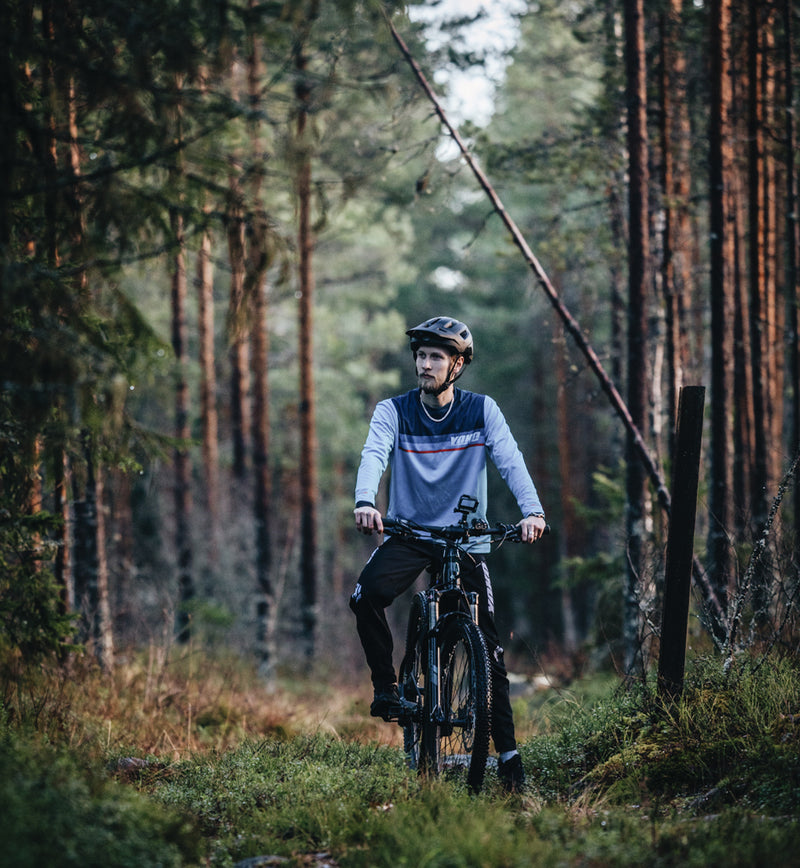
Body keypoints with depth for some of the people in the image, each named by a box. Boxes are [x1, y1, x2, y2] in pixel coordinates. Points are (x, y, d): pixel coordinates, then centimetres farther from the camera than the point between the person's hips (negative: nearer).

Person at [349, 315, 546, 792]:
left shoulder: (481, 410, -2)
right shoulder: (393, 411, -3)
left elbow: (511, 460, -15)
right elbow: (374, 455, -20)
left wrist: (532, 510, -33)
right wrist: (365, 502, -42)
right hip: (408, 534, 0)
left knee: (489, 647, -4)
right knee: (367, 596, -30)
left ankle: (508, 752, 3)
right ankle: (386, 685, -8)